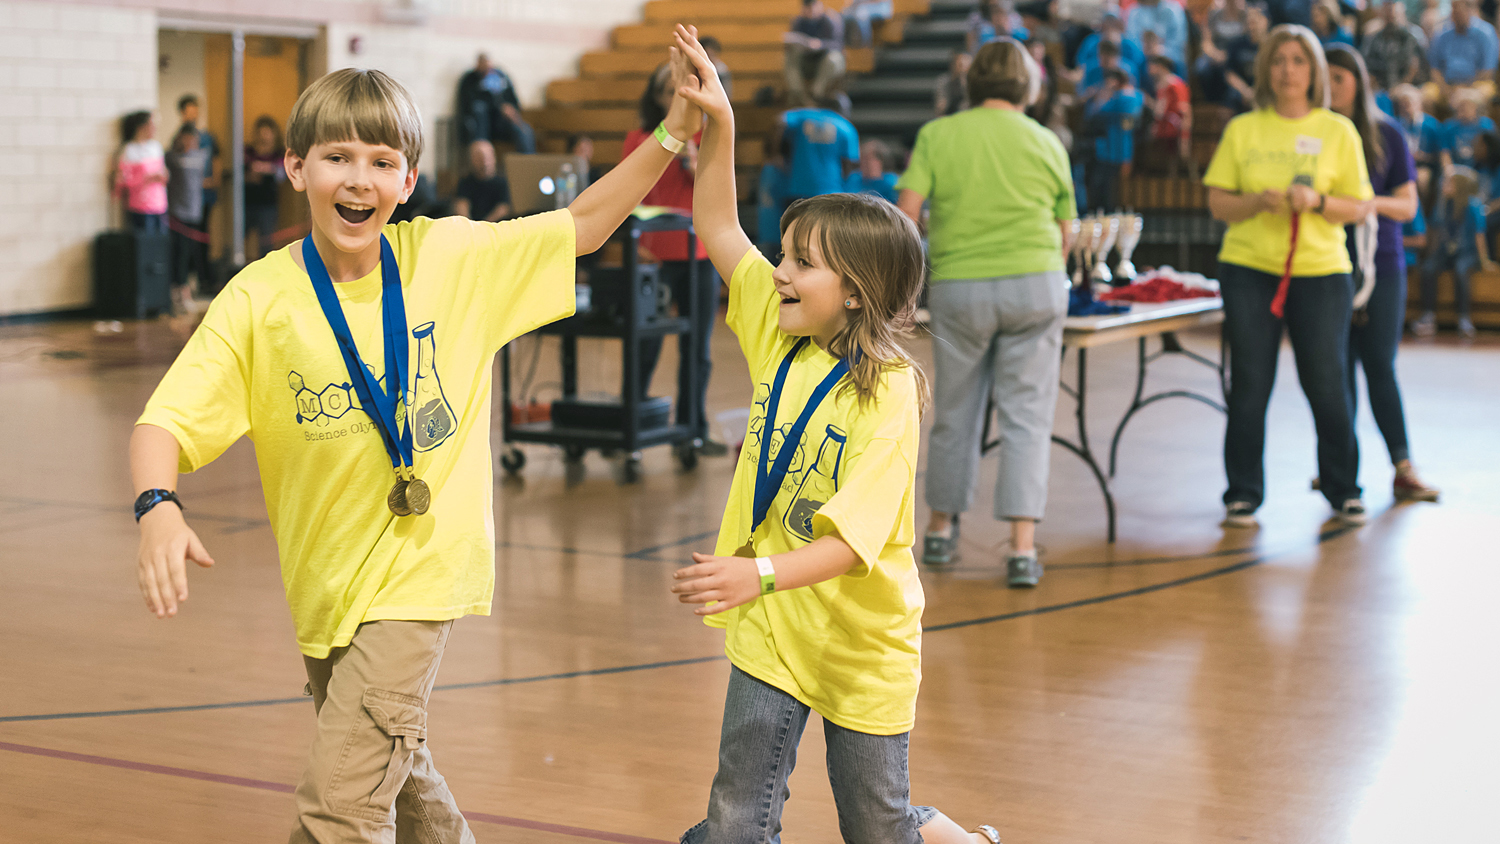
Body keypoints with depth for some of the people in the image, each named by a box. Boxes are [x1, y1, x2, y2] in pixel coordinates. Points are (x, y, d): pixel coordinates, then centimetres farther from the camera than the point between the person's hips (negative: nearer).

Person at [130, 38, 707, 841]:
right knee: (393, 771, 23)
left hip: (418, 570, -2)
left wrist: (673, 131, -5)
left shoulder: (447, 257, -6)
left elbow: (582, 226, 4)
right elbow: (165, 421, -15)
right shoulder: (259, 299, -10)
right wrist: (157, 506, -36)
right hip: (325, 583, 2)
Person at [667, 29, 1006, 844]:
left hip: (863, 649, -4)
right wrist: (717, 127, -13)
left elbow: (852, 540, -28)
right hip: (770, 633, 5)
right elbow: (718, 229, 1)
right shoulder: (780, 334, -3)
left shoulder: (887, 390, -21)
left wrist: (758, 576, -43)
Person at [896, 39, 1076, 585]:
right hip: (1035, 283, 0)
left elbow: (906, 213, -6)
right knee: (1026, 416, 2)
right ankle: (1022, 547, -4)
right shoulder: (1046, 143, 6)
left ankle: (941, 527, 27)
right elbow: (1063, 231, 9)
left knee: (955, 413, 14)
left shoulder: (937, 135, 1)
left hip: (959, 288, 0)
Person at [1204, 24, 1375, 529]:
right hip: (1249, 269, 1)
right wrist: (1259, 202, -14)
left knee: (1326, 385, 1)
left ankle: (1344, 491, 18)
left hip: (1320, 271, 0)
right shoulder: (1242, 130, 6)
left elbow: (1358, 208, 3)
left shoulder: (1338, 131, 4)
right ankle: (1243, 495, 11)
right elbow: (1217, 203, 4)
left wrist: (1316, 202, -16)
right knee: (1249, 386, 1)